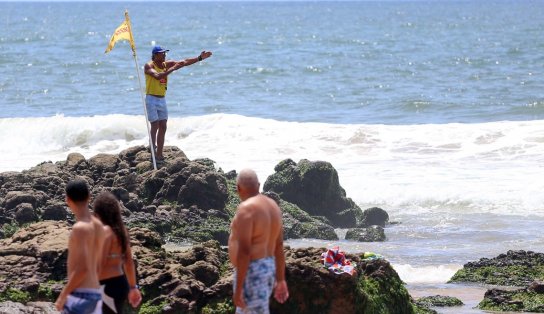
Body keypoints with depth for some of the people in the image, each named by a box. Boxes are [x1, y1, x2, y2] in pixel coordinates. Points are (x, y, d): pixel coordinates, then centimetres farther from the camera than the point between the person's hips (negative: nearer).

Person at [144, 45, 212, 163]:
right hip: (151, 99, -7)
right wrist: (173, 69, -29)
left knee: (163, 127, 5)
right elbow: (157, 76, -31)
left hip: (162, 100, 7)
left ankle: (159, 155, 8)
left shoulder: (167, 64, 7)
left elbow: (185, 62, 5)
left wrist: (200, 58, -4)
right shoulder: (149, 66, -12)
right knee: (155, 126, -12)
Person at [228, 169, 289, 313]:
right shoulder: (272, 206, 8)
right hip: (267, 269, 10)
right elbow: (279, 247, 12)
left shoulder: (246, 209, -19)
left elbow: (244, 251, -24)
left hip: (251, 273, -10)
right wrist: (281, 280, 18)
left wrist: (238, 289, -22)